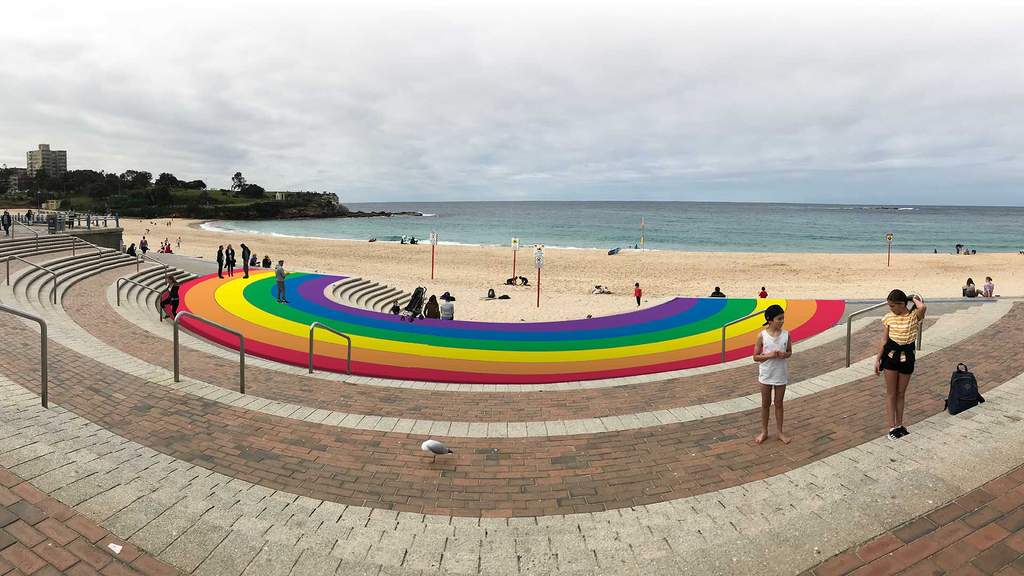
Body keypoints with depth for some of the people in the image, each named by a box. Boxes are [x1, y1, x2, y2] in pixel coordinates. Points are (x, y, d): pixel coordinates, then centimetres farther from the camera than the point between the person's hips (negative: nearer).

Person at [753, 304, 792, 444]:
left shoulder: (786, 335, -6)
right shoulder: (762, 336, -12)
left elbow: (790, 352, 8)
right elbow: (755, 357, -6)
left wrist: (784, 355, -15)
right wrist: (769, 355, -23)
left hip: (781, 375, 1)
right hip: (766, 375, -1)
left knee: (779, 403, 13)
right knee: (765, 404, 12)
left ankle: (779, 432, 27)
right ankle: (764, 432, 25)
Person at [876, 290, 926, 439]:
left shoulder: (914, 316, -10)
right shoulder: (889, 317, -3)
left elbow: (923, 307, -36)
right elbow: (884, 340, 3)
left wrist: (916, 300, -14)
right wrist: (878, 359, 3)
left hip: (906, 357, -1)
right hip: (890, 356, 1)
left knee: (901, 393, 11)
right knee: (891, 393, 3)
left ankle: (899, 425, 24)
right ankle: (892, 427, 8)